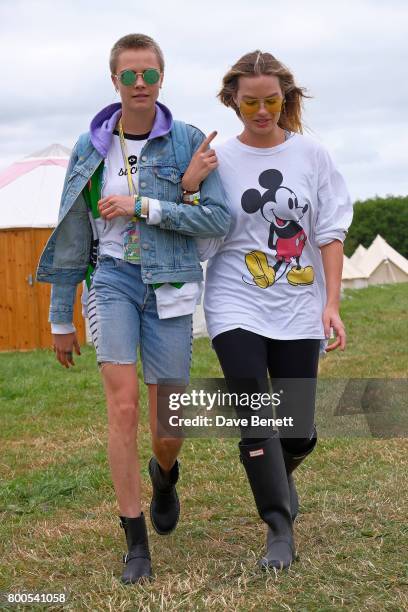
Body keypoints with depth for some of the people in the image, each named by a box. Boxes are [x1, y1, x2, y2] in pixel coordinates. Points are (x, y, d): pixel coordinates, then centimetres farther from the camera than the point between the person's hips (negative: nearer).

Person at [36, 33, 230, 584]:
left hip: (169, 285, 0)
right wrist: (61, 319, 9)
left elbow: (218, 219, -9)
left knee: (168, 424, 4)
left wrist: (141, 206, -17)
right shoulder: (91, 147, 3)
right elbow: (72, 237, 7)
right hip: (112, 277, 0)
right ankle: (136, 542, -2)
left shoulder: (189, 142, -1)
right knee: (123, 405, -13)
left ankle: (164, 476, 42)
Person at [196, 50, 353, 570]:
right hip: (238, 308, -1)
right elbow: (203, 245, 0)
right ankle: (279, 527, 4)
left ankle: (279, 476, 39)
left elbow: (330, 233, 3)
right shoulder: (218, 160, -1)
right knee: (257, 424, -11)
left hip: (299, 311, 1)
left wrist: (332, 305, -4)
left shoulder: (311, 155, 2)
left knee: (297, 431, 3)